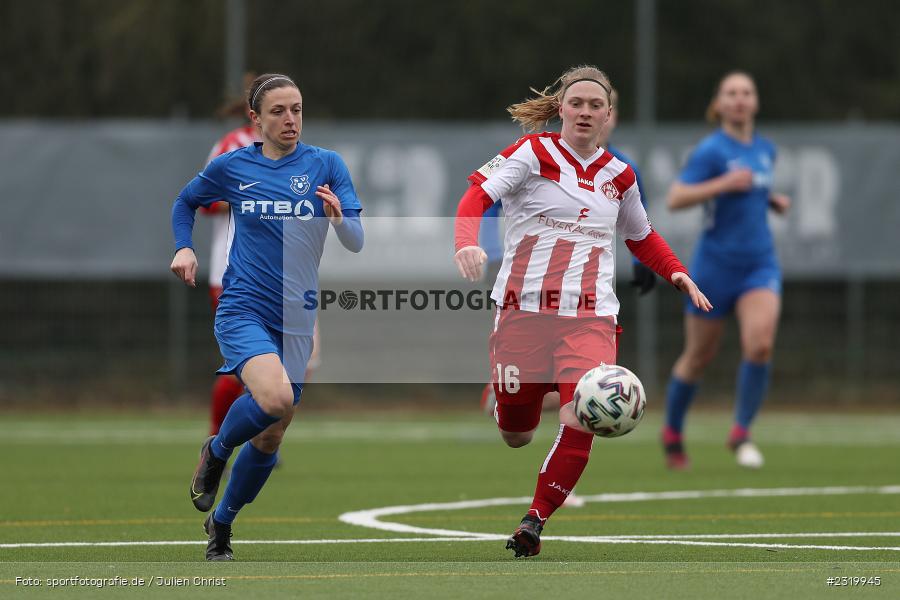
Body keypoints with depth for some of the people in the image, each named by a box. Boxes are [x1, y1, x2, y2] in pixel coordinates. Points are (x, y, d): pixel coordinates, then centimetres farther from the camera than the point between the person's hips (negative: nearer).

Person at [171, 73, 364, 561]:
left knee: (270, 439, 8)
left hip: (295, 318, 2)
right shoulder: (231, 167, 2)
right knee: (275, 398, -30)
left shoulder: (325, 165, 1)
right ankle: (216, 451, 0)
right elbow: (186, 202, 21)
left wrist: (337, 215, -24)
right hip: (242, 310, -2)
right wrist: (184, 248, 4)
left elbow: (356, 242, -3)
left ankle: (221, 525, 31)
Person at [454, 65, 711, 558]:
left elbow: (641, 237, 29)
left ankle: (536, 518, -6)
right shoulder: (534, 153, 0)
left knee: (582, 420, -21)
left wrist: (677, 274, 12)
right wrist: (466, 243, -32)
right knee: (515, 436, 5)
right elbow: (477, 196, -12)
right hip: (523, 308, -2)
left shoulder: (618, 176, 12)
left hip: (590, 317, 2)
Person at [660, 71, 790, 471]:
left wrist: (773, 200, 8)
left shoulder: (765, 150, 9)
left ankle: (741, 434, -6)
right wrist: (725, 183, -27)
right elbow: (675, 199, -20)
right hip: (716, 267, -4)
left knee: (760, 344, -20)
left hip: (760, 265, 4)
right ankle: (672, 434, 31)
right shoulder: (711, 150, -10)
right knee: (698, 357, 8)